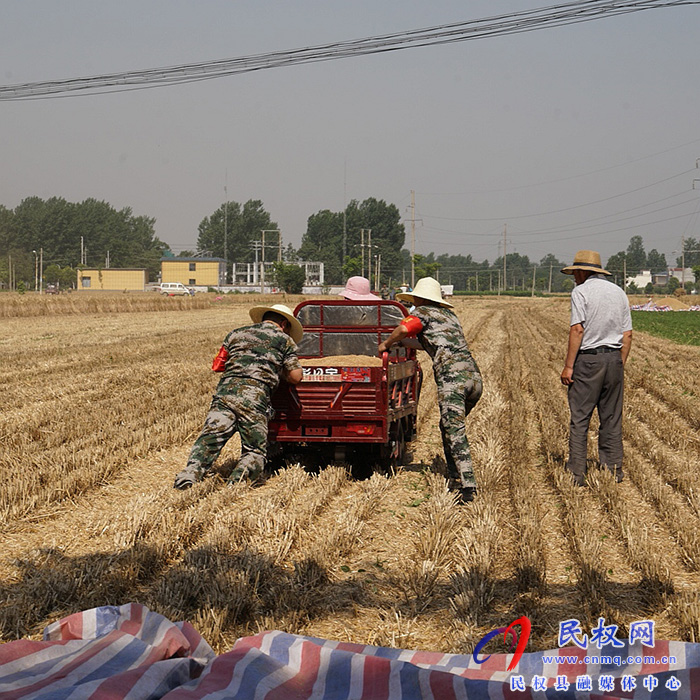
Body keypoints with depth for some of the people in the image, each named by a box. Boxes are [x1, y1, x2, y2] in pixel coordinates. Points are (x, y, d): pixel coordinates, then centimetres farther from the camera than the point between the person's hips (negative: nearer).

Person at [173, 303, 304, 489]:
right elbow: (295, 377, 14)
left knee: (208, 439, -4)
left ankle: (192, 471, -31)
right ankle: (240, 475, -23)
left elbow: (217, 366, 25)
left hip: (226, 390, 2)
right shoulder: (284, 339, 18)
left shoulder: (236, 333, 26)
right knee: (255, 451, 7)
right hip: (255, 397, -2)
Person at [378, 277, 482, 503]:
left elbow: (403, 329, -11)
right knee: (448, 425, 25)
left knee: (455, 432, -13)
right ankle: (455, 475, 28)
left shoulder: (422, 312, 9)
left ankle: (468, 485, -25)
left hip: (452, 378, -7)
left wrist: (385, 344, 6)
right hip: (475, 377, 7)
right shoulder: (449, 314, 30)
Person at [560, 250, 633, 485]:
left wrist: (568, 366, -12)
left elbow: (577, 329, -14)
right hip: (614, 359, 6)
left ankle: (577, 473, -3)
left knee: (579, 419, -1)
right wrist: (620, 366, 17)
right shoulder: (619, 292, 12)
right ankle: (614, 469, 11)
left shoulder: (581, 291, -6)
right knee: (612, 418, 10)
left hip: (588, 360, -5)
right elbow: (627, 334, 11)